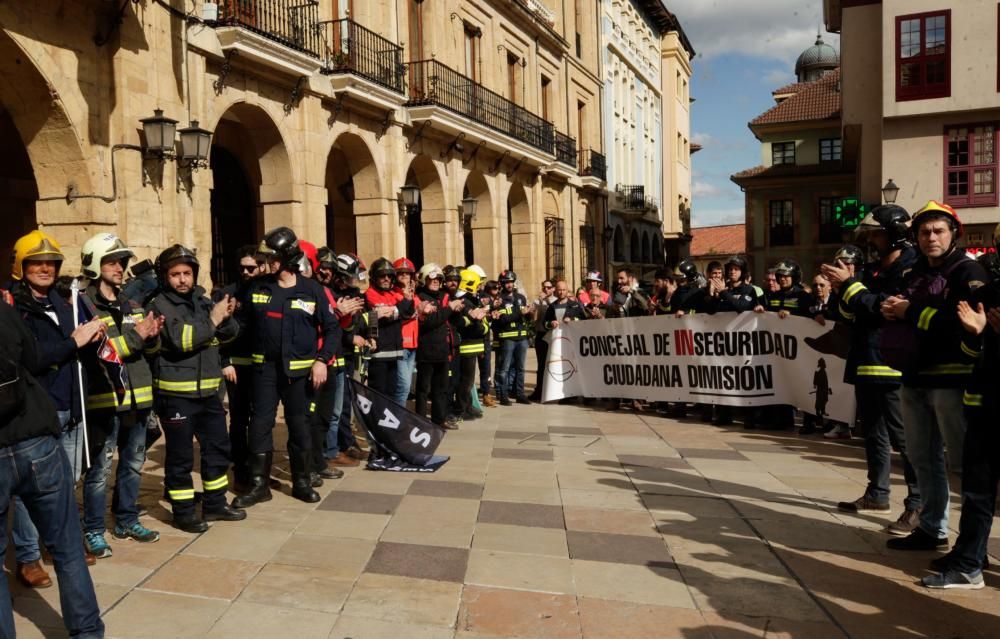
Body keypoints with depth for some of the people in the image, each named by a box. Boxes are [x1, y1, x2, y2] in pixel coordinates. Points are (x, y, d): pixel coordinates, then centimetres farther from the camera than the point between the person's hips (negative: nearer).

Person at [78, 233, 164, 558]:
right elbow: (97, 351, -19)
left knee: (133, 463, 16)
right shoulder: (84, 304, -7)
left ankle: (127, 521, 30)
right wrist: (134, 336, -22)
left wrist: (152, 336, -8)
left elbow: (150, 348, 13)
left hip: (137, 396, 7)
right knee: (100, 468, 1)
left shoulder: (131, 304, 13)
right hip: (104, 399, -7)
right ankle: (93, 530, 14)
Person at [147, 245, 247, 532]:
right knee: (180, 456, 3)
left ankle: (215, 504, 28)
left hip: (208, 390, 7)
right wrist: (212, 320, -20)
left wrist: (226, 317, -10)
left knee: (218, 448, 14)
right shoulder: (160, 305, -8)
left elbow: (228, 334, 10)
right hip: (176, 393, -6)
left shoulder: (202, 300, 11)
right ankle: (184, 511, 17)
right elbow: (180, 339, -22)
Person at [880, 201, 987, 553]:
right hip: (915, 376, 7)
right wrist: (890, 309, 0)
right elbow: (900, 312, 24)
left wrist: (912, 311, -15)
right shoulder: (915, 273, 18)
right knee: (922, 457, 12)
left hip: (951, 378, -7)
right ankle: (931, 529, 24)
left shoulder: (968, 270, -6)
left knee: (963, 460, -4)